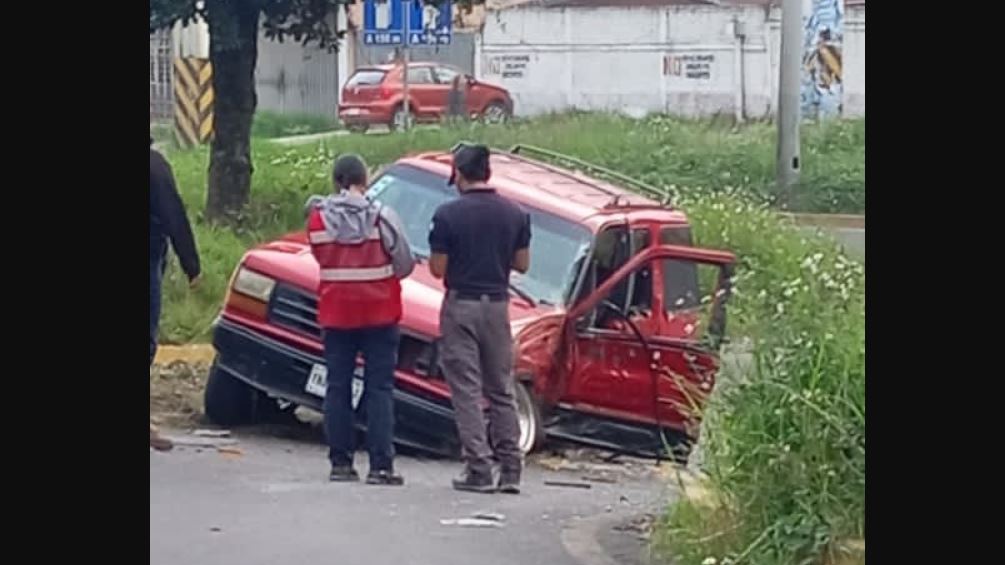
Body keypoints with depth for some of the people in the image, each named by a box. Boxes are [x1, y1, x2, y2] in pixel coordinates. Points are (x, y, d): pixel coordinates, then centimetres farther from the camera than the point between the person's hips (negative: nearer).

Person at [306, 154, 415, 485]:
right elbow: (405, 264, -7)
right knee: (379, 389, 2)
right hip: (379, 313, -2)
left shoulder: (318, 218, -5)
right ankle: (381, 466, -3)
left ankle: (340, 463, 10)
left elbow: (321, 256, 3)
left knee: (338, 387, 10)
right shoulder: (382, 217, -12)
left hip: (335, 314, 2)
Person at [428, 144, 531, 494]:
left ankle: (478, 470, -4)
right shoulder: (515, 215, 1)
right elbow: (522, 264, 6)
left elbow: (438, 269, -9)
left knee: (466, 390, 0)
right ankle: (510, 470, 10)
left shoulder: (448, 215, -11)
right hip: (497, 305, 4)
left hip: (461, 305, -4)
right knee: (502, 390, 12)